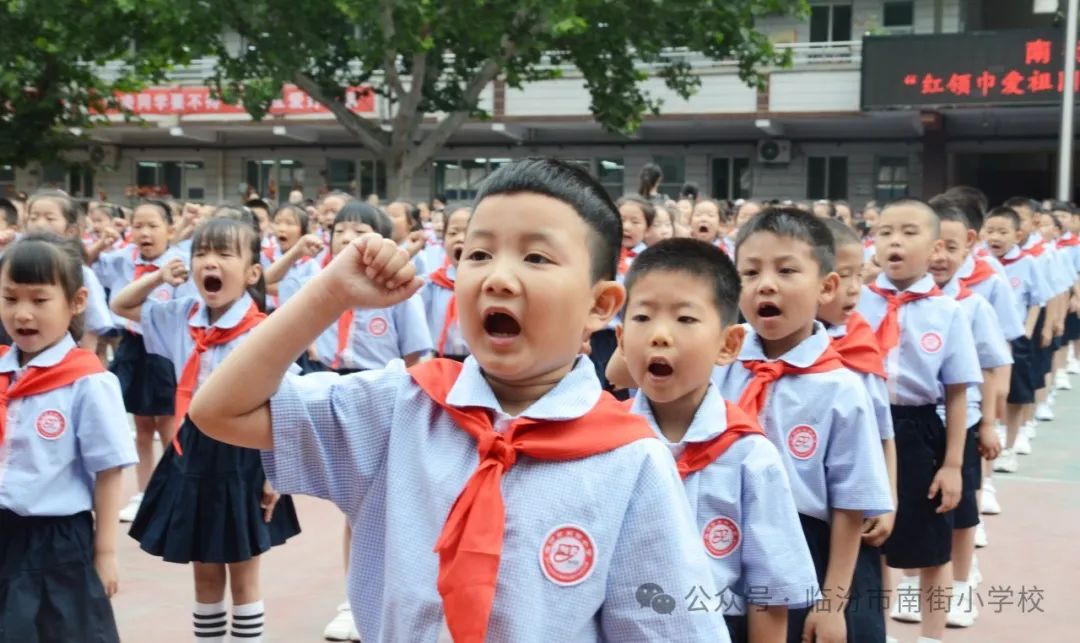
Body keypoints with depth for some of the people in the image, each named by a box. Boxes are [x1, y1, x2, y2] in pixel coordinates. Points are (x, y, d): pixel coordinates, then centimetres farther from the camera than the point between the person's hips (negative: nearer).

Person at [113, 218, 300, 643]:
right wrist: (158, 277, 0)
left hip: (242, 456, -5)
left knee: (243, 576, 9)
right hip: (193, 453, 5)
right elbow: (120, 306, 17)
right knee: (204, 575, 17)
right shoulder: (181, 317, 1)